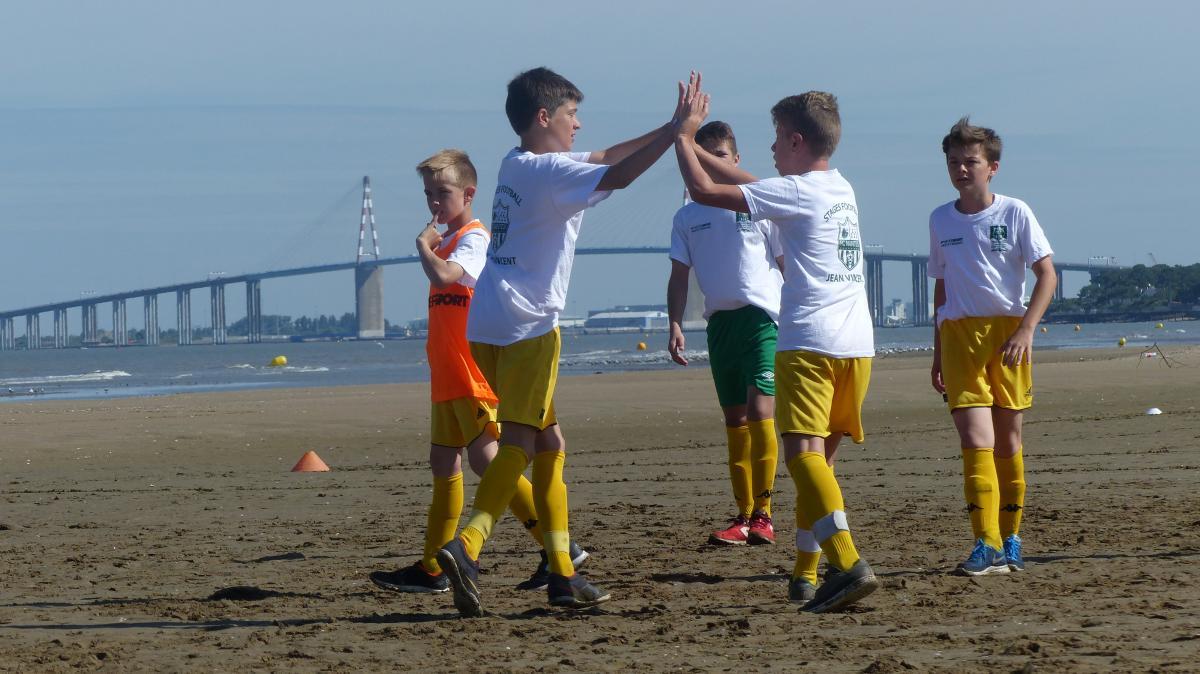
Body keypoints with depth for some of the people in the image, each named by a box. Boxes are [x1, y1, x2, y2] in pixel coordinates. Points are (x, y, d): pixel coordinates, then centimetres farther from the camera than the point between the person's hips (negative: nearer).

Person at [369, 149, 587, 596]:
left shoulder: (474, 240, -11)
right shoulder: (448, 241, 18)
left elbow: (442, 275, -28)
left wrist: (424, 244, -14)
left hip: (473, 375, -10)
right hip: (448, 377, 10)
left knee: (486, 459, -16)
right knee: (444, 465, 12)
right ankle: (431, 570, 17)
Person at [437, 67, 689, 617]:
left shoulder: (518, 165, 18)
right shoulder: (548, 170, -9)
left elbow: (604, 158, 28)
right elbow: (617, 175, -24)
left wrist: (670, 129, 24)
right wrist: (675, 132, -18)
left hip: (488, 325, 9)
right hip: (526, 324, -9)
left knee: (548, 443, 13)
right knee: (520, 441, -13)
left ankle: (562, 573, 13)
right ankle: (467, 546, -29)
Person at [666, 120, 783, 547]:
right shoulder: (687, 218, 12)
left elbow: (789, 266, 5)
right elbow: (679, 277, 15)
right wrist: (675, 325, 2)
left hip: (762, 317, -4)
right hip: (719, 321, 4)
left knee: (759, 410, -17)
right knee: (735, 421, 7)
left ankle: (762, 515, -16)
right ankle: (744, 517, 11)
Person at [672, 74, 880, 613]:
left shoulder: (796, 192, -6)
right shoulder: (841, 190, 19)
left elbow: (704, 191, -8)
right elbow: (754, 187, 32)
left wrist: (683, 135, 6)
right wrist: (696, 147, 34)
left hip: (809, 343, -8)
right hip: (856, 344, 8)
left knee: (804, 452, -17)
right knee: (817, 457, 16)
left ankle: (849, 564, -32)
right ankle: (805, 574, 18)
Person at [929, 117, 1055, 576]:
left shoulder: (1015, 213, 0)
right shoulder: (940, 220, 11)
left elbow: (1047, 275, -4)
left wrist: (1025, 331, -16)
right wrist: (938, 353, 19)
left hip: (1007, 331, -1)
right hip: (959, 332, 1)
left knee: (1008, 441, 5)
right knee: (976, 439, -12)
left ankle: (1010, 541, 16)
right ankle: (988, 546, -19)